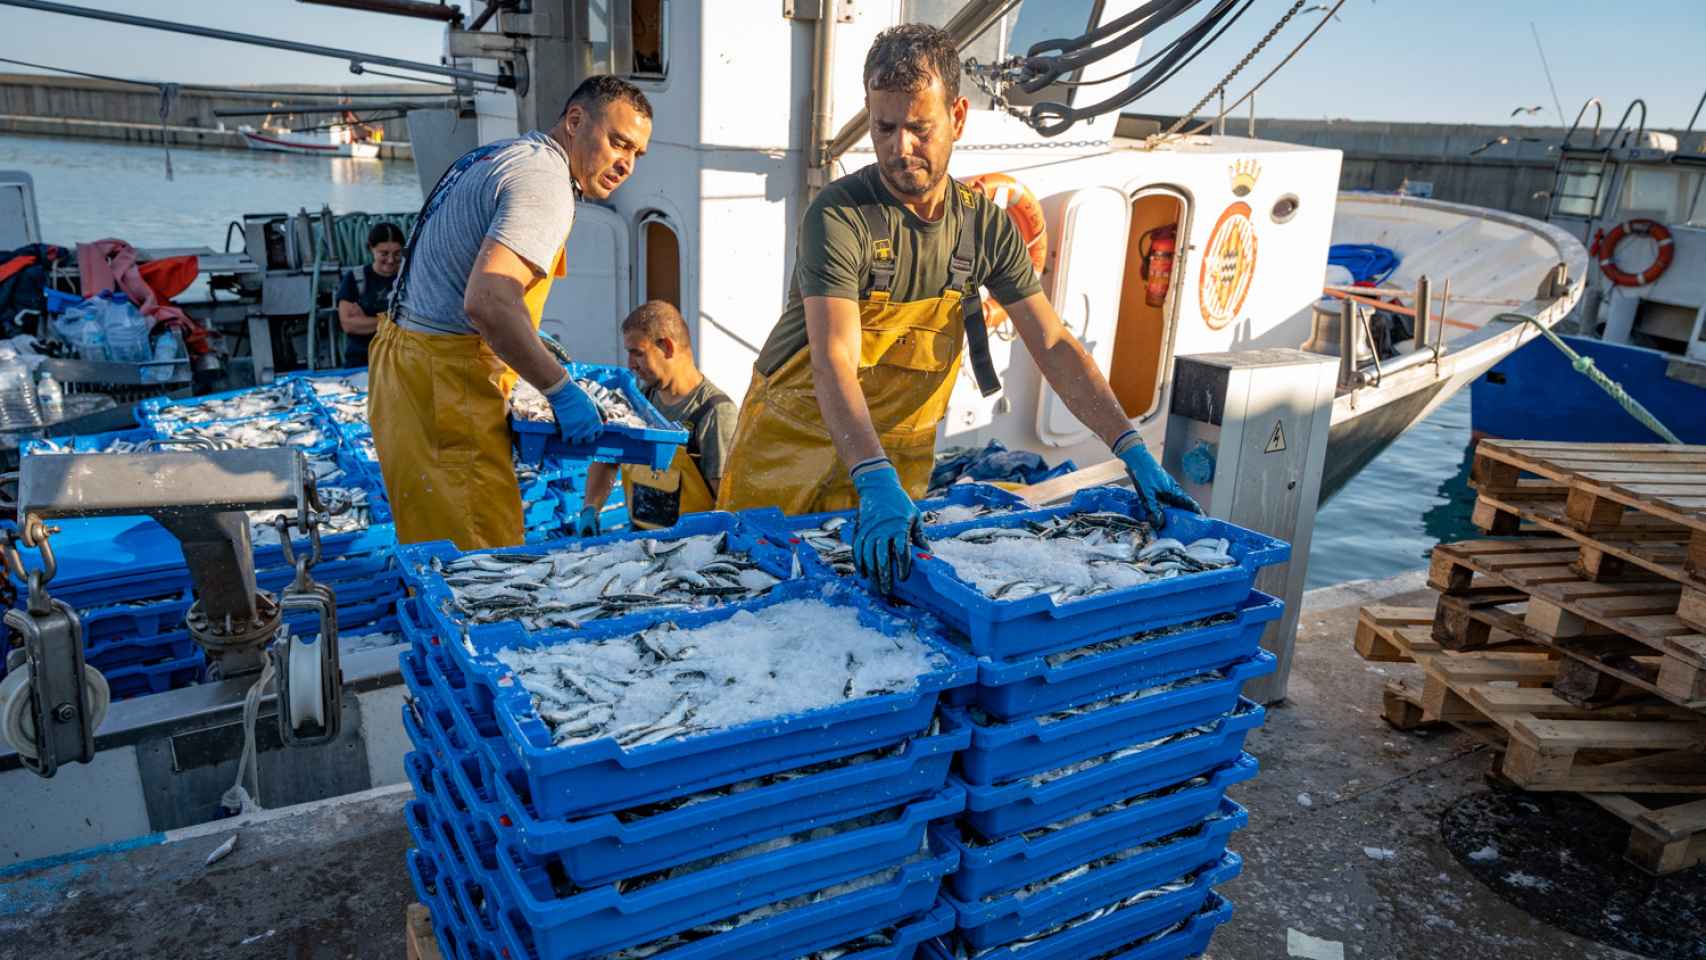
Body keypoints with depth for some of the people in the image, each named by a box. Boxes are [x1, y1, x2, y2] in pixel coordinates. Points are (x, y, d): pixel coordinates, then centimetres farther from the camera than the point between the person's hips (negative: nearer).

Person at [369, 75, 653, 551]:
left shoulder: (495, 157, 17)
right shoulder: (545, 180, -15)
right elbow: (487, 301, -29)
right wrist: (562, 389, -21)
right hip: (443, 386, -10)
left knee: (439, 556, 17)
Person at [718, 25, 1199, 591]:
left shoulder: (986, 225, -5)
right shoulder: (840, 216, -21)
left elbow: (1054, 348, -6)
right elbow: (835, 362, -33)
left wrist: (1133, 452, -16)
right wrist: (876, 483, -47)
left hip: (901, 448, 3)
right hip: (793, 436, -3)